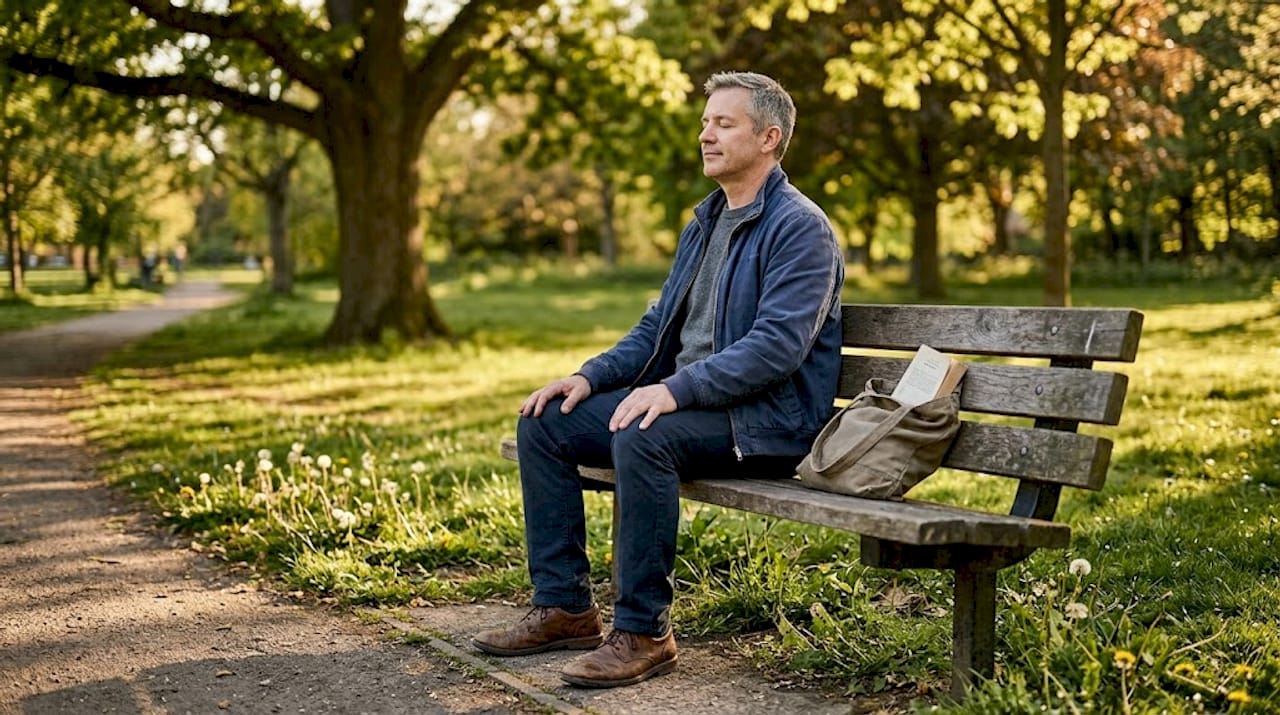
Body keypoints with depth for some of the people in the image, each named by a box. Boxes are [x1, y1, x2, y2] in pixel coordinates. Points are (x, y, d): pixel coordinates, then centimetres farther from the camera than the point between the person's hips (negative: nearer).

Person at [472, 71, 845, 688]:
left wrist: (676, 388, -30)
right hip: (686, 398, 9)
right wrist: (590, 376, 4)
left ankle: (642, 632, -24)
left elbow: (778, 344, -23)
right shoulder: (704, 223, 18)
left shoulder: (799, 227, -11)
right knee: (542, 424, -1)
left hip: (764, 418, -9)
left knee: (643, 438, -36)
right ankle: (564, 608, 2)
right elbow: (659, 325, 21)